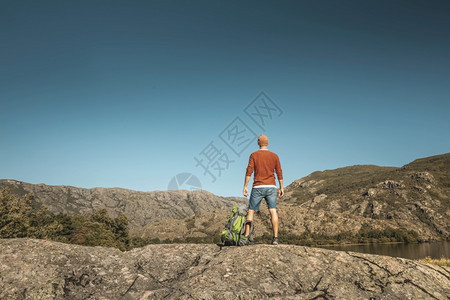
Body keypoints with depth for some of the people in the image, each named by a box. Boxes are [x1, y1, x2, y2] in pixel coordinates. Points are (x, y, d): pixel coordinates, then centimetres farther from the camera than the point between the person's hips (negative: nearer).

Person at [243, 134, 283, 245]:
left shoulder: (254, 155, -1)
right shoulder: (274, 156, 7)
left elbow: (249, 171, -8)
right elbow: (279, 173, 6)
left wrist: (245, 186, -5)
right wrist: (281, 188, 12)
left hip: (258, 187, -2)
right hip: (271, 187, 2)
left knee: (251, 211, 8)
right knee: (273, 211, -3)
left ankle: (246, 235, 7)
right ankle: (275, 238, -10)